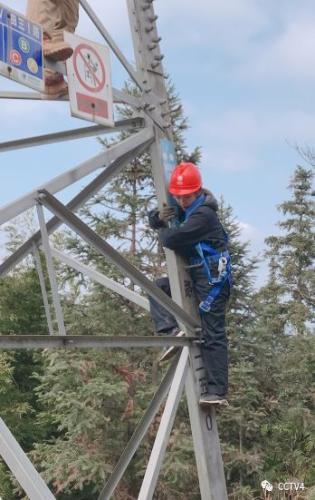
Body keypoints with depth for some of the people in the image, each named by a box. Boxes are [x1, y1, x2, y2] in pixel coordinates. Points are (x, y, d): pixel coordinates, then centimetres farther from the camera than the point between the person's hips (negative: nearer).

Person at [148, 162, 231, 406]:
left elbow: (171, 240, -26)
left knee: (213, 335, -9)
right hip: (195, 275, 10)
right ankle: (171, 331, -8)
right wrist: (158, 216, -6)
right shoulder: (183, 208, 11)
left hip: (213, 278, -10)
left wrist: (163, 229, -3)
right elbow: (153, 219, 19)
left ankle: (218, 392, -6)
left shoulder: (204, 214, -20)